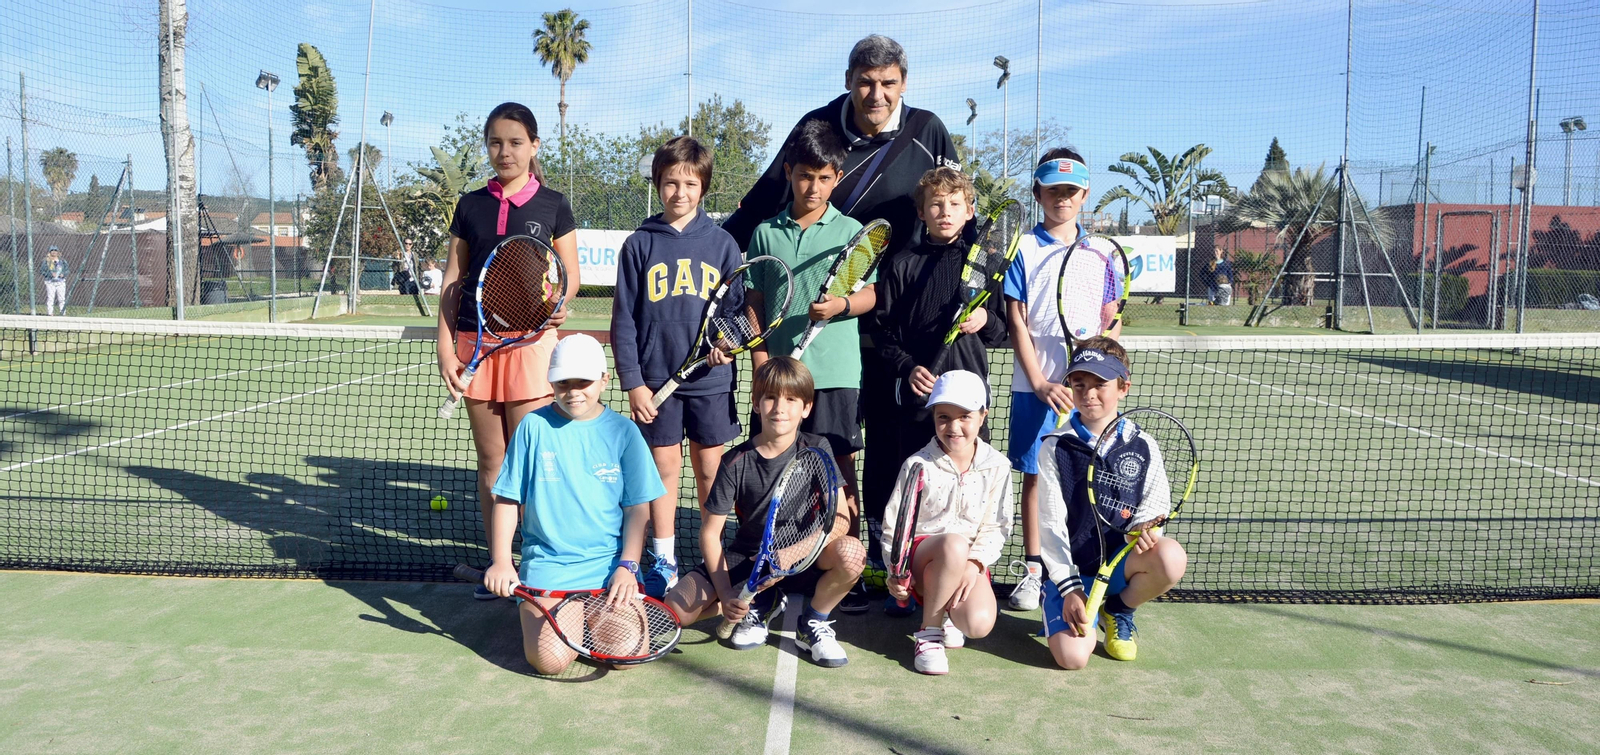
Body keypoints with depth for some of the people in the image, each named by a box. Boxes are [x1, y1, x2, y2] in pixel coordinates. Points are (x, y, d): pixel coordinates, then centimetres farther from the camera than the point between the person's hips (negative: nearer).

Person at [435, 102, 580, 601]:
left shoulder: (552, 204, 4)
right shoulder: (471, 204, 11)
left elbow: (570, 275, 6)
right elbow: (453, 278, 10)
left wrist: (557, 306, -16)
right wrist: (445, 344, 2)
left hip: (529, 341, -3)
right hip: (475, 341, 3)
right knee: (490, 460, 9)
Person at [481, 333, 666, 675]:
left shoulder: (623, 432, 2)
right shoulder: (534, 426, 1)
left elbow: (637, 509, 3)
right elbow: (507, 500, 4)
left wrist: (627, 566, -8)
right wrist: (501, 561, -7)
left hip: (609, 563, 1)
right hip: (546, 563, -1)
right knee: (549, 659, -21)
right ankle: (530, 609, 13)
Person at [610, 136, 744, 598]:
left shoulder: (722, 244, 3)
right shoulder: (639, 245, 2)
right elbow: (623, 319, 2)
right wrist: (632, 381, -4)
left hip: (711, 379, 0)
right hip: (656, 381, 0)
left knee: (711, 471, 7)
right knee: (664, 468, 8)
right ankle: (663, 562, 20)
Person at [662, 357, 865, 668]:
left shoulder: (817, 450, -8)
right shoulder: (736, 462, -9)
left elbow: (840, 518, -15)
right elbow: (710, 532, -7)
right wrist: (726, 595, -19)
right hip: (747, 558, 1)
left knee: (850, 552, -34)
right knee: (677, 608, -20)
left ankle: (814, 624, -4)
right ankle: (761, 604, 7)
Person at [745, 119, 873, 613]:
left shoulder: (851, 231, 4)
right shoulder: (765, 234, 9)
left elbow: (870, 295, 2)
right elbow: (755, 304, 10)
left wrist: (842, 305, -19)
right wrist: (761, 358, -1)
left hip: (835, 373, -2)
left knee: (839, 466, 2)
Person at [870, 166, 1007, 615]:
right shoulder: (904, 264, 6)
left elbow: (1003, 331, 11)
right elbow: (885, 334, 6)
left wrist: (987, 321, -10)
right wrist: (907, 367, -9)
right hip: (916, 394, 0)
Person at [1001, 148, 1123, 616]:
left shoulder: (1101, 253, 9)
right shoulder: (1023, 249, 3)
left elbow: (1112, 321, 9)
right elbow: (1016, 321, -2)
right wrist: (1039, 382, -10)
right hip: (1035, 385, -1)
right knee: (1034, 474, 3)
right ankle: (1033, 570, 12)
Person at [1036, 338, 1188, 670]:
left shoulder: (1144, 448, 1)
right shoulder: (1055, 449, -3)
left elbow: (1155, 505, 7)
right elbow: (1051, 524, -5)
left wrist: (1145, 527, -19)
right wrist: (1069, 587, -13)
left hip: (1122, 562, 2)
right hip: (1072, 568, -2)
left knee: (1171, 558, -32)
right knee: (1072, 656, -25)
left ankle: (1119, 610, 1)